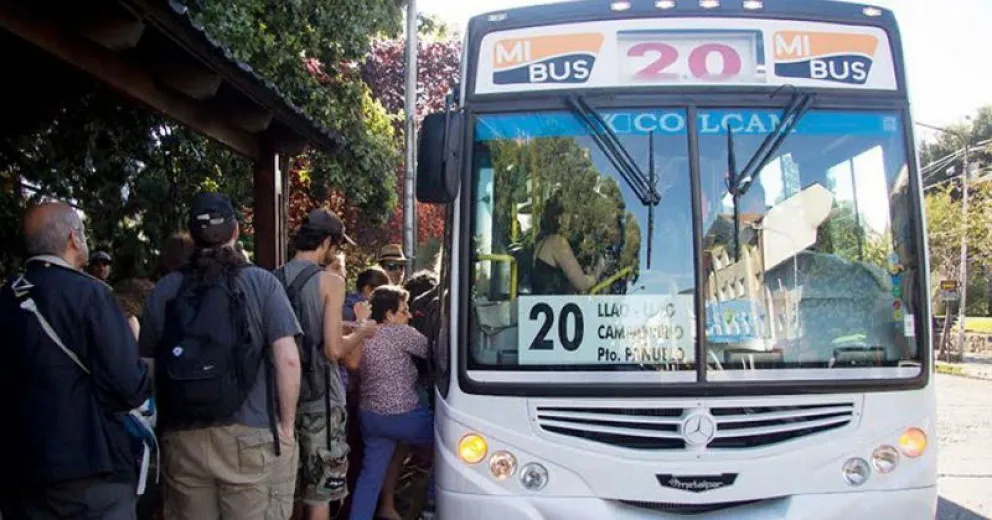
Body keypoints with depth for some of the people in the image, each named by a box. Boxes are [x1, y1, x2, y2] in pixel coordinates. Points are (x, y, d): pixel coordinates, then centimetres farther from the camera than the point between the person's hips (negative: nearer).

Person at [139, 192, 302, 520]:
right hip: (251, 439, -3)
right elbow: (288, 360, -10)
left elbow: (148, 367, 10)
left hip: (181, 440, 4)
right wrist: (287, 426, -1)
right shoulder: (261, 284, -3)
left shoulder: (163, 291, 6)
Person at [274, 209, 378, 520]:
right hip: (318, 399, -6)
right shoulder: (329, 281, -11)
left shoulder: (274, 280, 5)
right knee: (319, 492, 4)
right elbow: (334, 350, -17)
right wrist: (363, 332, 1)